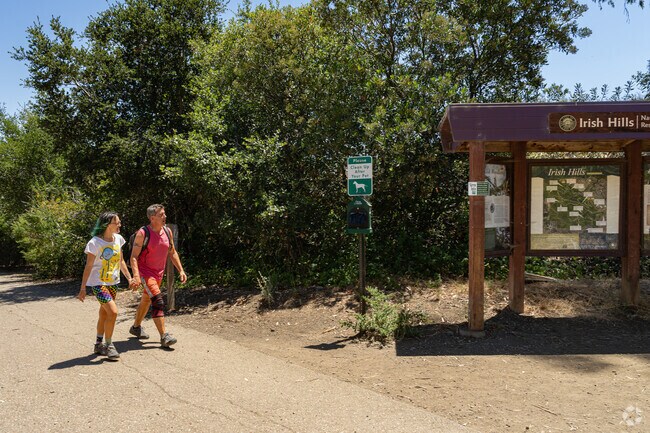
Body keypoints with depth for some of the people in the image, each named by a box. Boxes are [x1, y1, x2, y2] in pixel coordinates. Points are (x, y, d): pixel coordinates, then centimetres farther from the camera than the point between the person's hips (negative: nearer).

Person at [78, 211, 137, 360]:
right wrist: (82, 289, -12)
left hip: (113, 282, 7)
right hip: (98, 283, -7)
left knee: (104, 314, 15)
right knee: (113, 312, -16)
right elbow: (88, 267, -13)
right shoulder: (95, 243, -16)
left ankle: (99, 345, 29)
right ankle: (108, 345, 1)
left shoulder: (118, 239, 3)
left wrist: (129, 278, 11)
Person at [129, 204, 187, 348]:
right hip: (145, 272, -7)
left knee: (146, 300, 21)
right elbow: (134, 256, -17)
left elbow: (172, 253, 12)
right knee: (158, 301, -19)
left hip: (159, 273, 7)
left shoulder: (167, 232, 2)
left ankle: (136, 327, 42)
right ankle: (164, 337, -19)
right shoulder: (143, 233, -16)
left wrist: (181, 270, 6)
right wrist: (136, 276, -29)